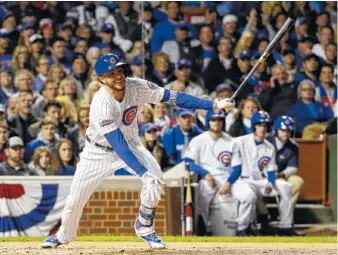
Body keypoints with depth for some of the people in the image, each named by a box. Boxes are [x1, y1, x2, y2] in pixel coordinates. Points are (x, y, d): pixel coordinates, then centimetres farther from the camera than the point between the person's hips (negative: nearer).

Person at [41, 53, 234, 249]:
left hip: (130, 142, 3)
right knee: (75, 200, 0)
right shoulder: (101, 105, -33)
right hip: (100, 151, -3)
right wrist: (143, 172, -44)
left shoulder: (136, 87, -21)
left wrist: (213, 105, -27)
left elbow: (174, 97, -20)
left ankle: (145, 228, 0)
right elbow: (118, 145, -36)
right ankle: (64, 235, 32)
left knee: (155, 179, -22)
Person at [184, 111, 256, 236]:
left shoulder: (230, 142, 11)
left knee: (249, 195, -22)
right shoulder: (198, 140, 4)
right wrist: (205, 174, -17)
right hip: (207, 178, -3)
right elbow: (188, 162, -5)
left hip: (228, 178, 3)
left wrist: (228, 183, -12)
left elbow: (237, 168, 6)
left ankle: (241, 229, -10)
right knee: (201, 199, -35)